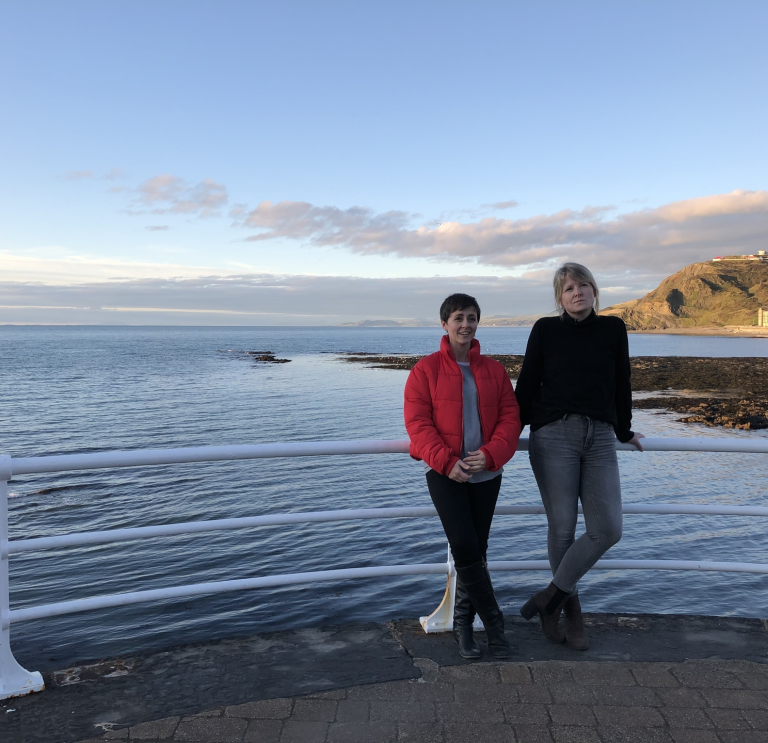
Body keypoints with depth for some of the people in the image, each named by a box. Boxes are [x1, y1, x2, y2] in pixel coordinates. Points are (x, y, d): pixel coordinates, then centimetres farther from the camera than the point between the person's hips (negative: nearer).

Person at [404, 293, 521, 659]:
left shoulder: (494, 369, 7)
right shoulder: (426, 369, -2)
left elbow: (510, 417, 3)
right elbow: (417, 422, -7)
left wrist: (490, 455, -14)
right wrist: (447, 461, -18)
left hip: (486, 474, 3)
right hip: (445, 473, -3)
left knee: (475, 550, 8)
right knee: (465, 547, -12)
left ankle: (463, 624, 24)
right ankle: (493, 623, 6)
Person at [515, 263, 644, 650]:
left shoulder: (613, 329, 9)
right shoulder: (546, 330, 3)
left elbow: (621, 384, 17)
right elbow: (527, 385, 6)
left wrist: (624, 431, 24)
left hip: (600, 439, 3)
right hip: (554, 436, -2)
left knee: (608, 528, -6)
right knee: (562, 527, 0)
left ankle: (553, 594, 11)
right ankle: (570, 607, 21)